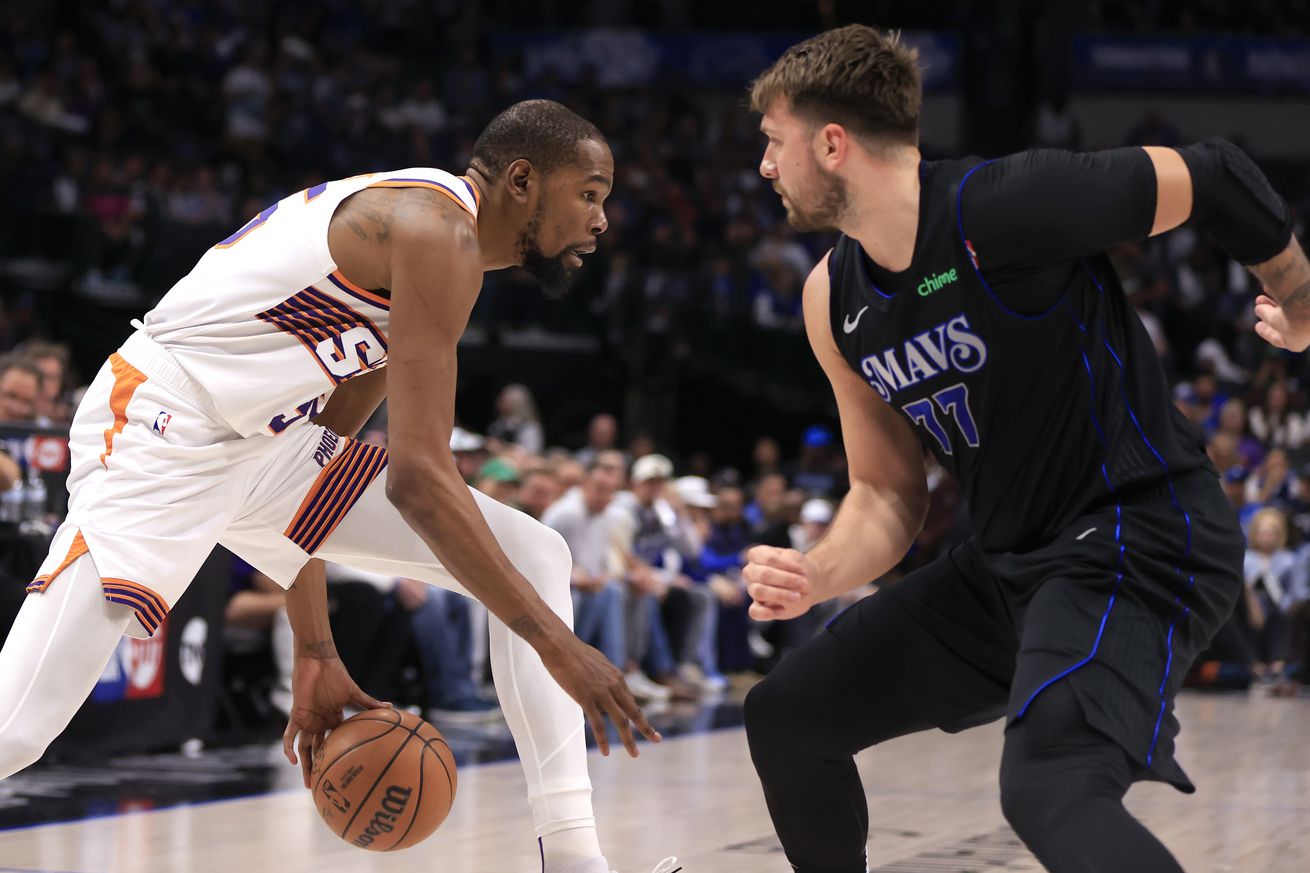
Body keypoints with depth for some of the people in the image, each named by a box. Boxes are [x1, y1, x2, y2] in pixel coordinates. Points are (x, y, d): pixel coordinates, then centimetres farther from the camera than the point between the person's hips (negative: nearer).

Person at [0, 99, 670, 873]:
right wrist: (556, 644, -22)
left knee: (536, 559, 4)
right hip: (159, 432, -10)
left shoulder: (423, 232, 15)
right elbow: (417, 479, -24)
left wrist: (316, 654, 18)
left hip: (268, 440, 10)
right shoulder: (440, 234, -17)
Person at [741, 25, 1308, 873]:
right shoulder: (834, 302, 5)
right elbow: (889, 493, 12)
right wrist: (815, 575, -8)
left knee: (1050, 790, -33)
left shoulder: (998, 206, -20)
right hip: (1011, 564, 9)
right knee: (784, 717, 15)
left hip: (1138, 540, -9)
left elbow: (1214, 177, -10)